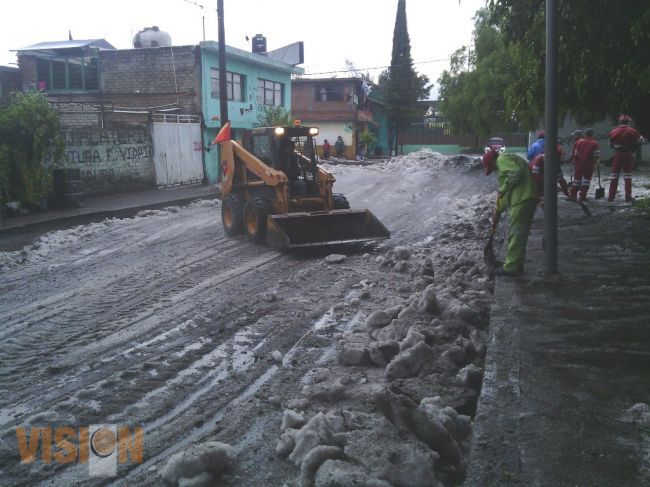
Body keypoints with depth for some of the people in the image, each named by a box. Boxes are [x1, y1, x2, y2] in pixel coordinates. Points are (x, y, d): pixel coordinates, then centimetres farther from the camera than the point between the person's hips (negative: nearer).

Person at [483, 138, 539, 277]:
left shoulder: (502, 159, -4)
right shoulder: (510, 159, 27)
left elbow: (516, 173, -22)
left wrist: (503, 189, -12)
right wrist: (501, 207, 24)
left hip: (522, 199, -10)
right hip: (528, 197, 10)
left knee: (516, 234, -7)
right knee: (518, 233, 16)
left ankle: (511, 267, -4)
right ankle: (516, 265, 22)